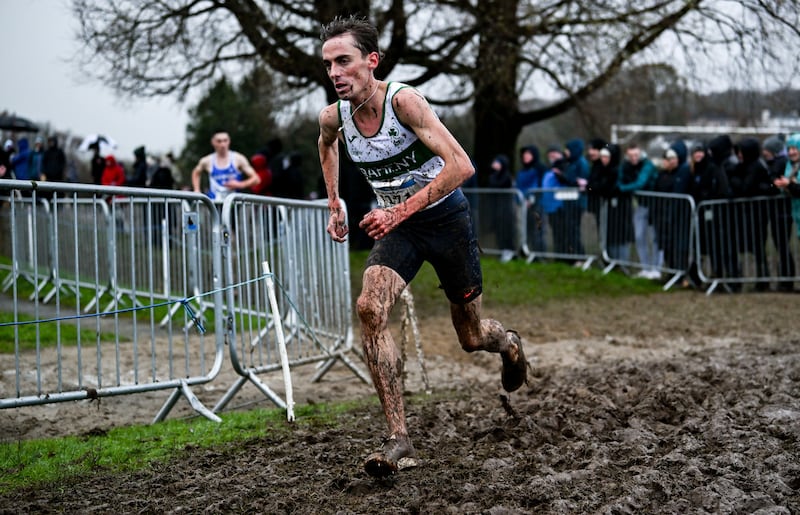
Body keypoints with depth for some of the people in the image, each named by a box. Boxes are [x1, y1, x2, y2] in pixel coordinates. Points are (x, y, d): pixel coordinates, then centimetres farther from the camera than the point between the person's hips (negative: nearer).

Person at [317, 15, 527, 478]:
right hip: (396, 223, 4)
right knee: (370, 309, -23)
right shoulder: (333, 117, -9)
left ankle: (508, 343, 50)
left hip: (445, 216, -4)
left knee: (472, 338, 9)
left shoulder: (404, 100, -26)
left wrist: (402, 210, -36)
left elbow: (461, 166, -33)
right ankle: (399, 440, -20)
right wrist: (335, 203, 15)